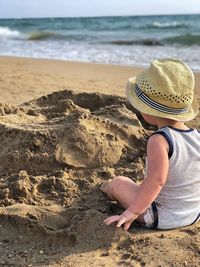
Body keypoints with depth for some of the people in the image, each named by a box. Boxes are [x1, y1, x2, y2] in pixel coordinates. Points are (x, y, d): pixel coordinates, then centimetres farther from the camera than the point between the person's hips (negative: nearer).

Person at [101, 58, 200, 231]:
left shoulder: (159, 141, -26)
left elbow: (156, 179, -36)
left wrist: (131, 212, -29)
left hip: (161, 218, -7)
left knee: (119, 182, 12)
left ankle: (105, 191, 44)